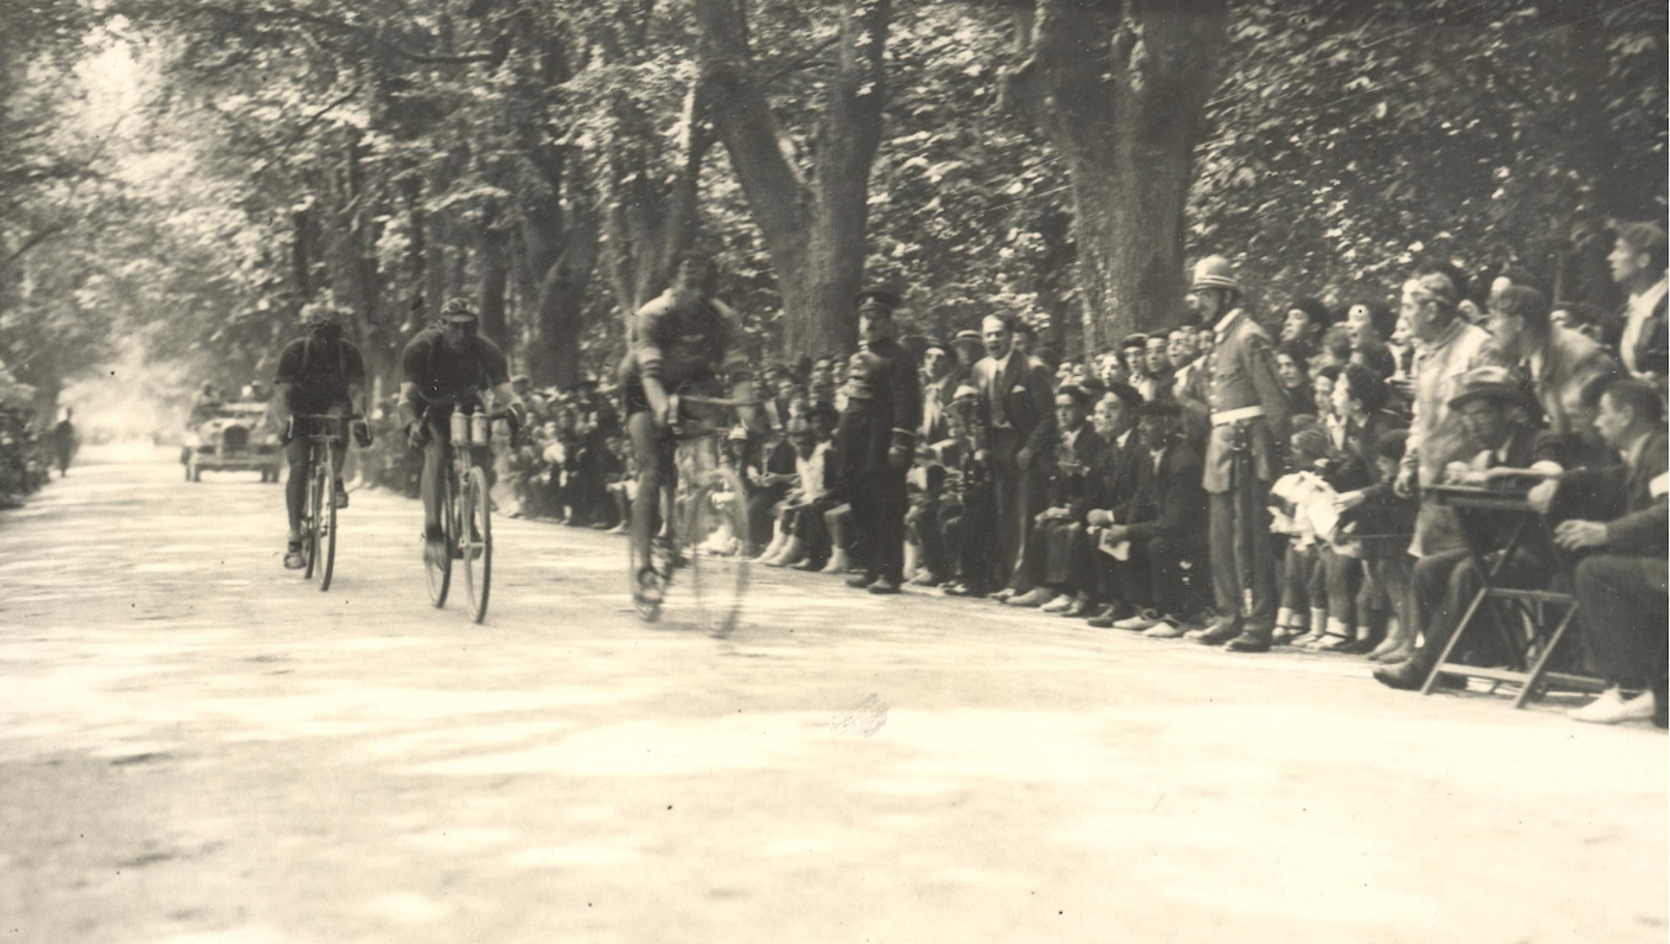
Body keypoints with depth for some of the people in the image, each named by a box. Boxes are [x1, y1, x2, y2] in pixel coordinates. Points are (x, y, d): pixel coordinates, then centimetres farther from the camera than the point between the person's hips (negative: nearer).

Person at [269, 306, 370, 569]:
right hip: (299, 411, -1)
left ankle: (336, 481, -21)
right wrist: (286, 419, -46)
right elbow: (283, 391, -27)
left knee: (341, 414, -36)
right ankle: (294, 540, -15)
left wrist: (360, 419, -46)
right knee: (299, 467, -17)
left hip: (331, 407, 1)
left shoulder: (349, 353, -16)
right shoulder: (294, 352, -19)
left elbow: (356, 390, -26)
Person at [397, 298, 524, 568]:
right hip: (429, 408, -3)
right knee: (436, 454, -28)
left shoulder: (487, 351, -27)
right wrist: (411, 424, -61)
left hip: (467, 405, 3)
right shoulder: (419, 348, -31)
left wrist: (515, 412, -61)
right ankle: (433, 531, -30)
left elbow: (508, 394, -37)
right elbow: (406, 397, -40)